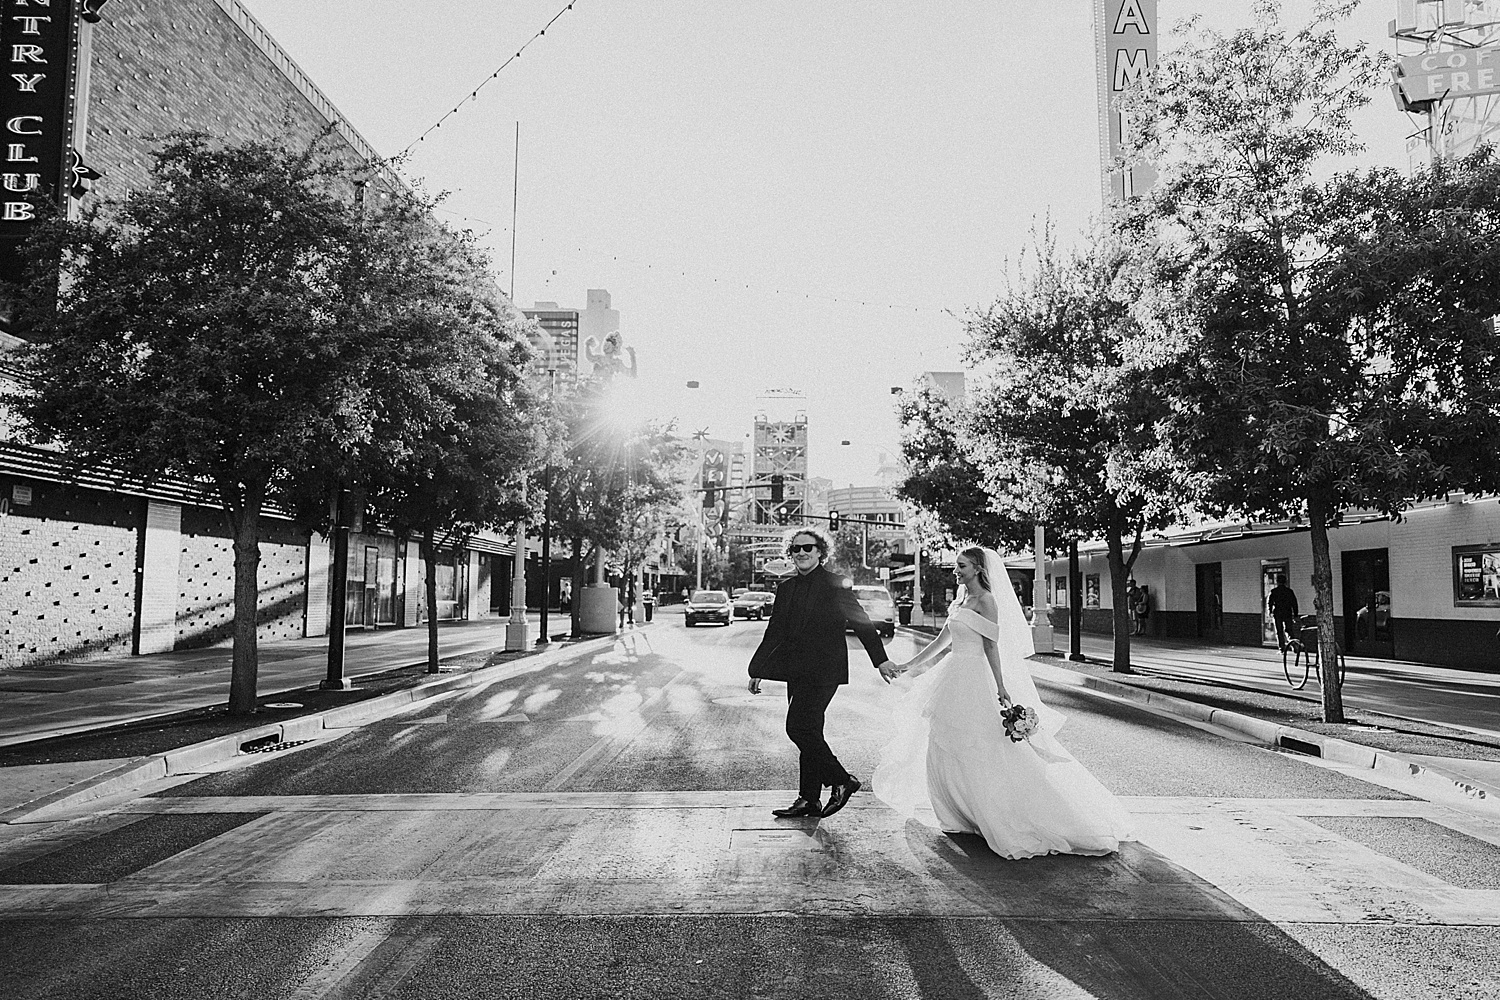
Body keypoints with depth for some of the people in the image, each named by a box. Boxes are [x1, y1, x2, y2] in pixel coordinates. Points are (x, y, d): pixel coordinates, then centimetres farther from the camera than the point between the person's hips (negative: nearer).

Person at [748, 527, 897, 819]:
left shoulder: (835, 585, -6)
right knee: (808, 732, 10)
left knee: (799, 727, -14)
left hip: (823, 671, -6)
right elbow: (775, 631, 17)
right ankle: (809, 800, 17)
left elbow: (862, 622, -3)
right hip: (797, 672, 7)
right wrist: (758, 669, 17)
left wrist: (880, 659, -4)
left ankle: (842, 781, 1)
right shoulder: (787, 588, 12)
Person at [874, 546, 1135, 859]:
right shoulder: (962, 600, 13)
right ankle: (960, 812, 24)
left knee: (983, 754, -4)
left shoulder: (985, 601, -11)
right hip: (955, 679, 9)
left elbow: (992, 647, -14)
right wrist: (909, 665, 17)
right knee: (946, 750, 12)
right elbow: (942, 641, 17)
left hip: (974, 681, -9)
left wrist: (1001, 687, -17)